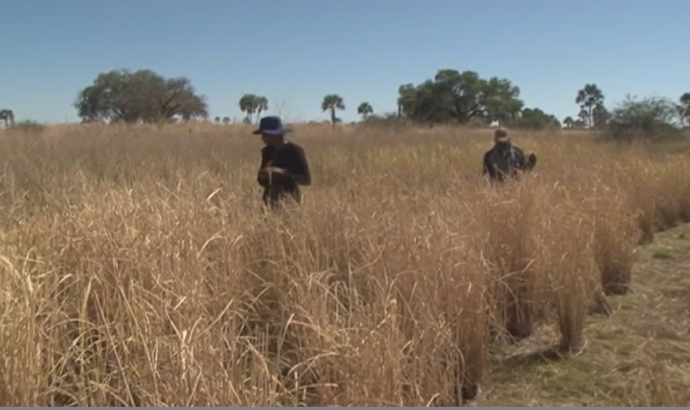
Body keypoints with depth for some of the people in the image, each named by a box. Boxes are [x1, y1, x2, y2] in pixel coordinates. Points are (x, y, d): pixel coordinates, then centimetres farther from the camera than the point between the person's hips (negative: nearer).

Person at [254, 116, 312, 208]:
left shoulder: (295, 151, -8)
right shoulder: (267, 151, 8)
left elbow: (307, 180, -13)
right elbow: (262, 181, 15)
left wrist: (280, 172, -21)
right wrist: (263, 176, -9)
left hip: (289, 201, -5)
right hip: (270, 202, 5)